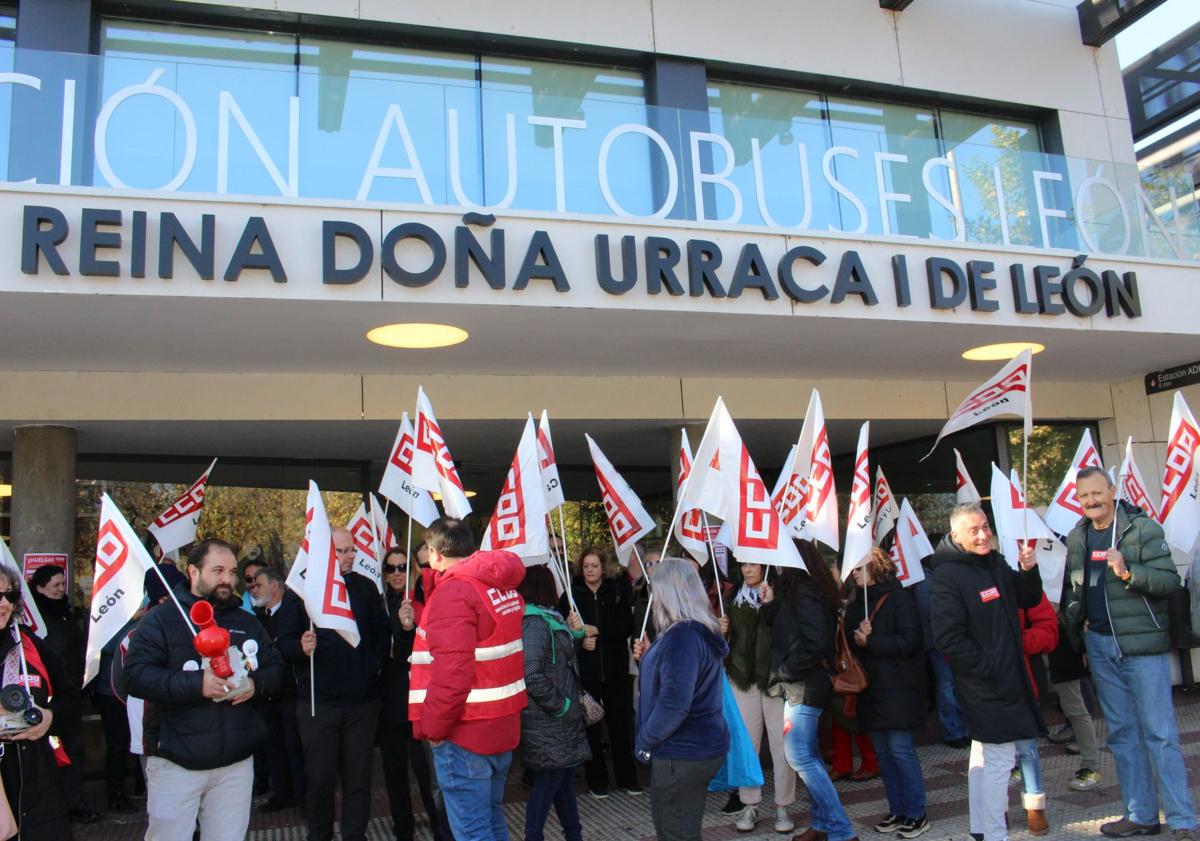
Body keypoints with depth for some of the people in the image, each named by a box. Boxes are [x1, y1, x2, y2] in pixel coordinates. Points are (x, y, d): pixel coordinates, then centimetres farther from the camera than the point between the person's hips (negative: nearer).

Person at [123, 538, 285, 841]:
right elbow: (136, 674, -14)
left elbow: (276, 668, 12)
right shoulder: (161, 618, -3)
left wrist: (256, 683, -10)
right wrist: (195, 683, -25)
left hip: (237, 762, 4)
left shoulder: (247, 623, 13)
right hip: (176, 762, -4)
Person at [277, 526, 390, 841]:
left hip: (362, 700, 2)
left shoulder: (365, 588, 6)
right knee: (319, 778, 6)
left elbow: (382, 632, 14)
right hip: (318, 702, -2)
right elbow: (283, 642, -3)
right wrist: (301, 648, -23)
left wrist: (373, 664, 2)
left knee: (358, 778, 8)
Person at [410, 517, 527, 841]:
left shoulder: (453, 592, -18)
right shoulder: (505, 586, 9)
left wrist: (433, 727, -15)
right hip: (503, 728, 9)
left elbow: (451, 673, -26)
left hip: (466, 733, -9)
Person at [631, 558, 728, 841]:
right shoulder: (700, 629, 9)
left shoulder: (682, 636, -23)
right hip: (698, 746, 10)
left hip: (682, 754, -10)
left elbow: (673, 704, -28)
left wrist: (645, 739, -15)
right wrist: (650, 659, 9)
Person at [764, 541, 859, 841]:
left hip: (804, 687, -10)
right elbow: (786, 632, 15)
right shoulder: (799, 592, 12)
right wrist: (771, 604, 6)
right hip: (800, 686, 10)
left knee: (800, 757, -8)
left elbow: (815, 643, -25)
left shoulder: (804, 594, -18)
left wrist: (784, 670, -17)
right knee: (808, 756, 15)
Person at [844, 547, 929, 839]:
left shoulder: (899, 599, -7)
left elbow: (909, 641, -15)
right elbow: (848, 642, 10)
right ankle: (897, 810, 20)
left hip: (899, 689, -7)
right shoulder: (854, 605, 13)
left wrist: (870, 642, -14)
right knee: (883, 752, 10)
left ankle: (916, 814, 4)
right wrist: (858, 637, -12)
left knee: (900, 748, -6)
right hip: (871, 689, 7)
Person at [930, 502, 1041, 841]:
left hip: (1008, 677, 9)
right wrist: (988, 668, -18)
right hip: (984, 684, -9)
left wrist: (1029, 570, 0)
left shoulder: (996, 563, 8)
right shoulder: (947, 576, -17)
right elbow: (949, 639, -20)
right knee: (999, 757, -6)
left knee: (984, 755, 17)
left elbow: (1028, 599, 19)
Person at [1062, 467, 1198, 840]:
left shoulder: (1143, 529, -7)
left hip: (1142, 643, -5)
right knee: (1122, 734, 10)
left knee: (1160, 733, -2)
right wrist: (1076, 635, 14)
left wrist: (1128, 572, -27)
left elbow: (1170, 580, -12)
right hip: (1100, 645, 5)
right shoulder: (1077, 538, 10)